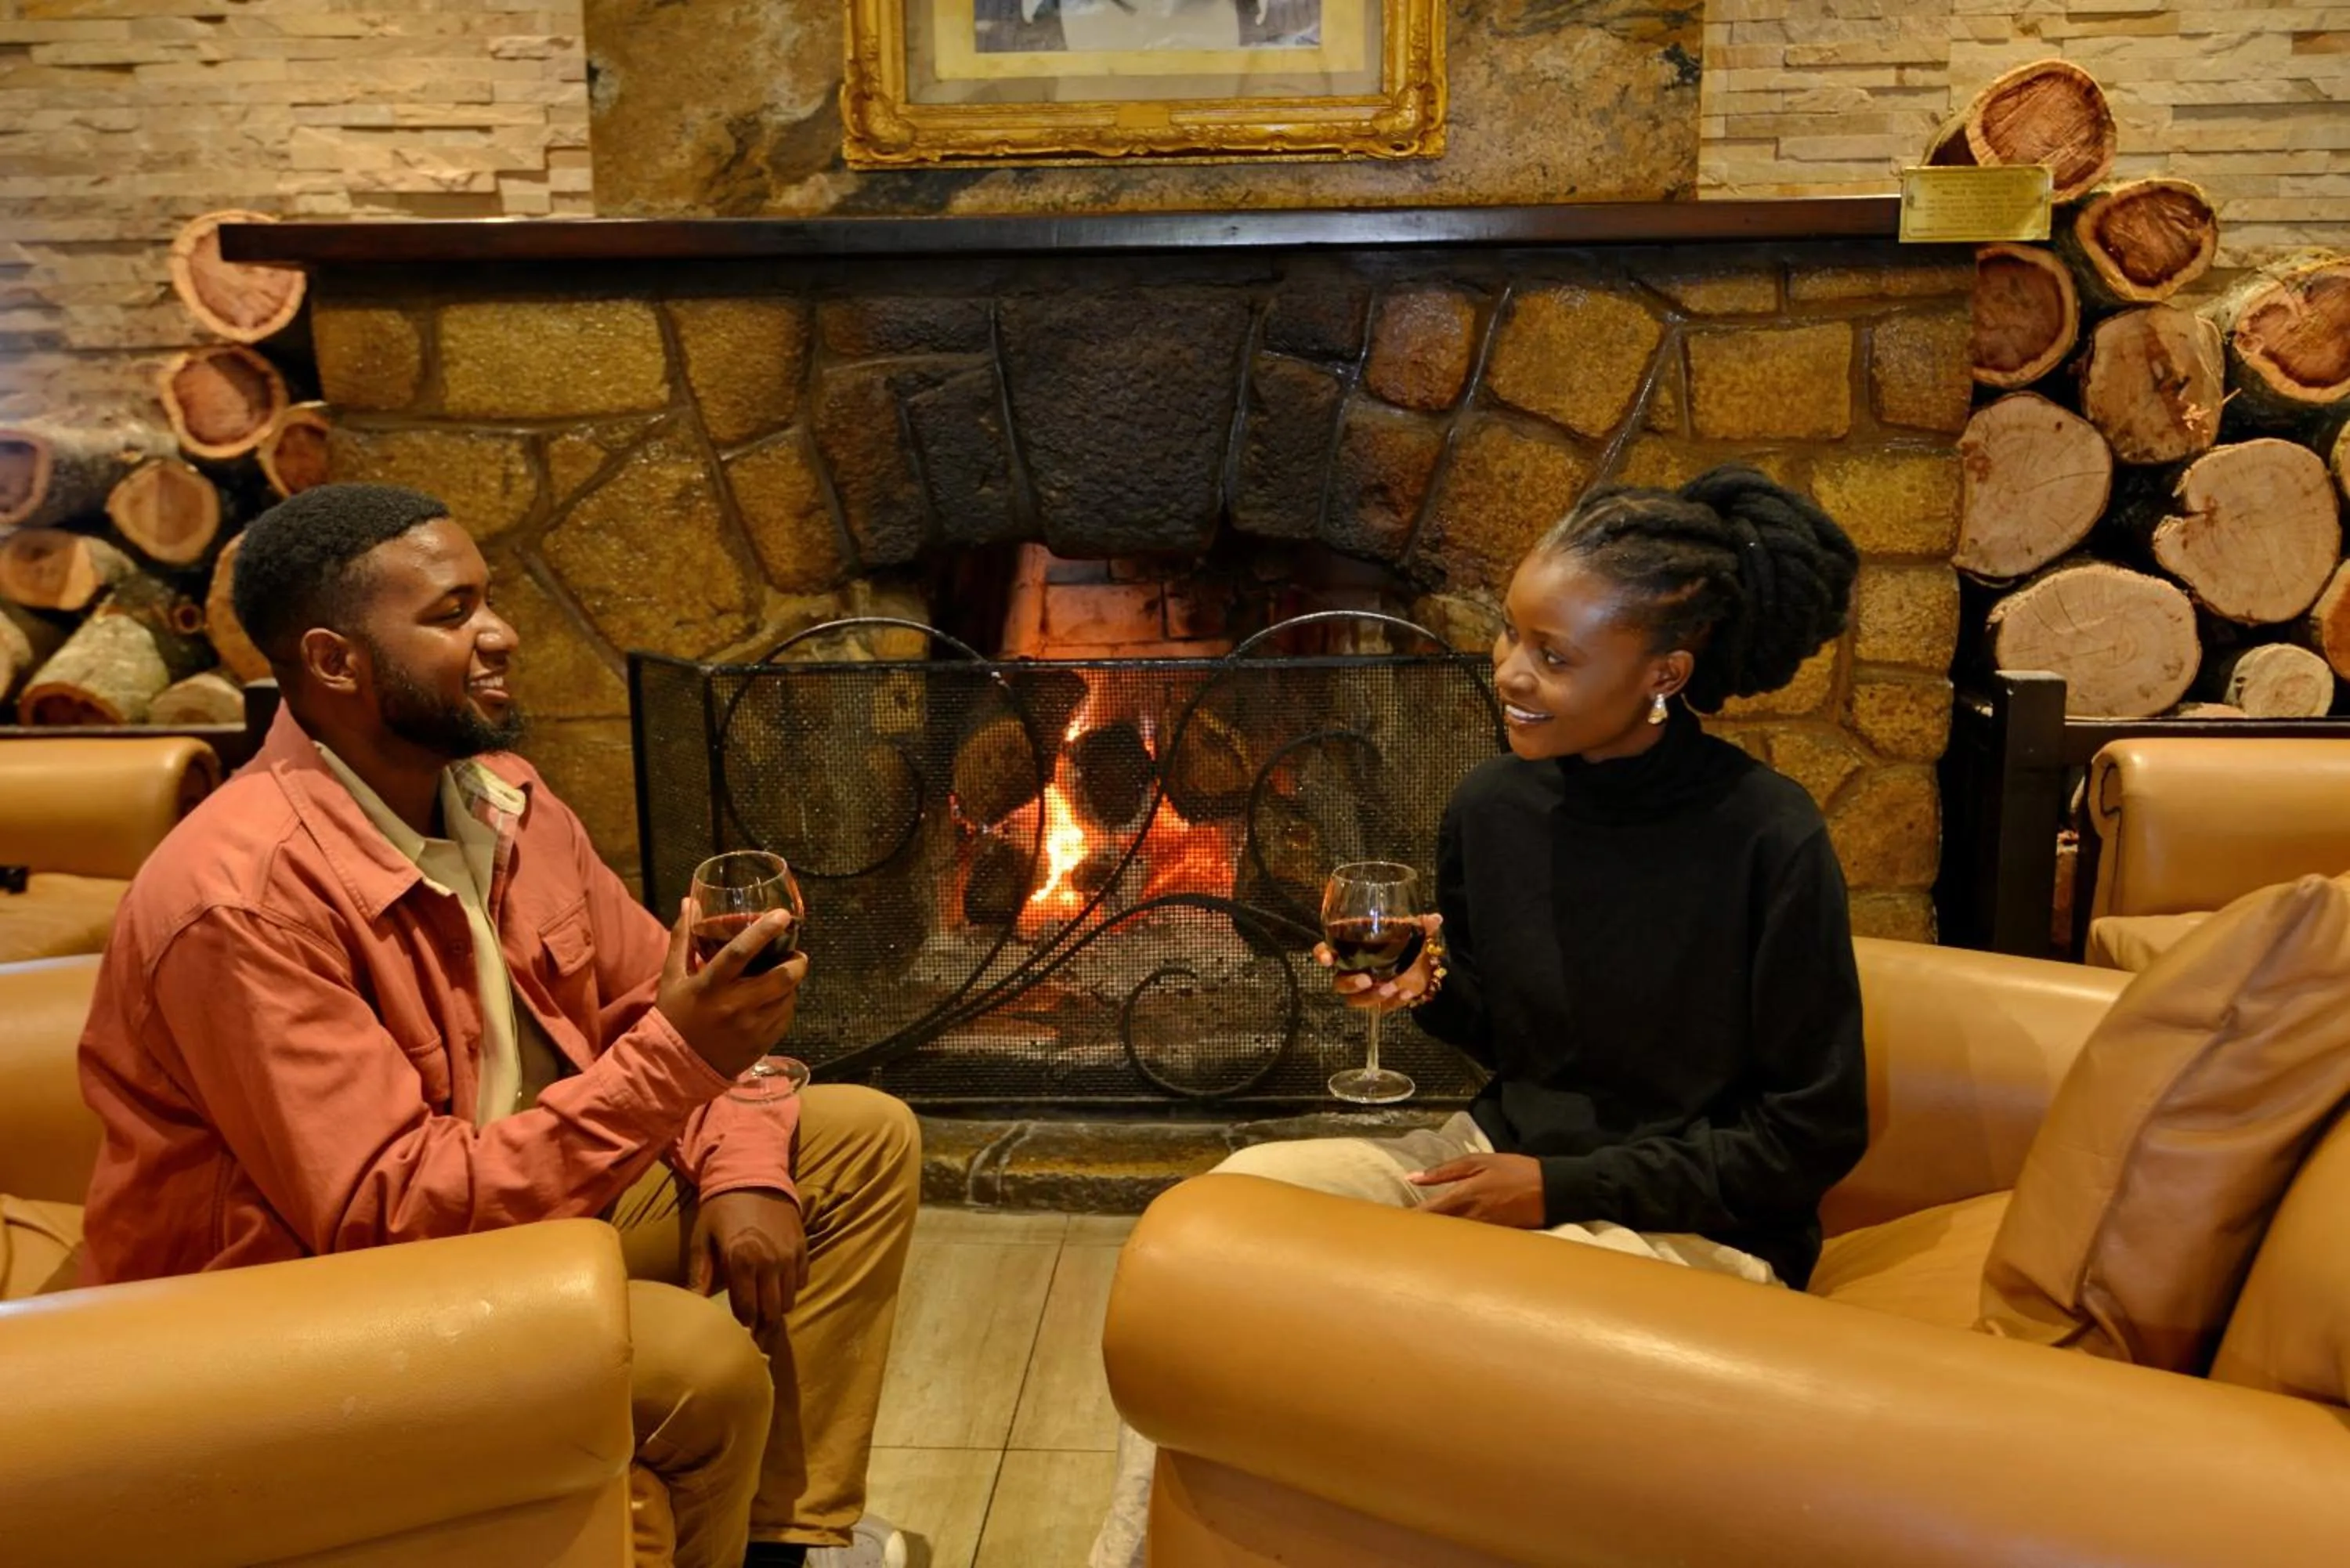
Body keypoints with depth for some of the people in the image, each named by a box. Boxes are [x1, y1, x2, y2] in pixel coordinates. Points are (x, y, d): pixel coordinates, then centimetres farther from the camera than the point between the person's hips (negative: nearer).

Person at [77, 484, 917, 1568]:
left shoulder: (501, 796, -2)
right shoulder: (242, 899, -27)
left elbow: (647, 1003, 6)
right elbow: (390, 1217, -30)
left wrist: (738, 1167, -12)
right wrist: (672, 1059, -34)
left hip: (534, 1192, 9)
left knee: (863, 1139, 4)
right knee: (705, 1357, -31)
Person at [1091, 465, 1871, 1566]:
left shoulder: (1769, 841, -19)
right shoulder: (1493, 804, -3)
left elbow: (1814, 1131, -13)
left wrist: (1568, 1186, -18)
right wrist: (1426, 987, -10)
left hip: (1697, 1226, -6)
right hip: (1505, 1152, 6)